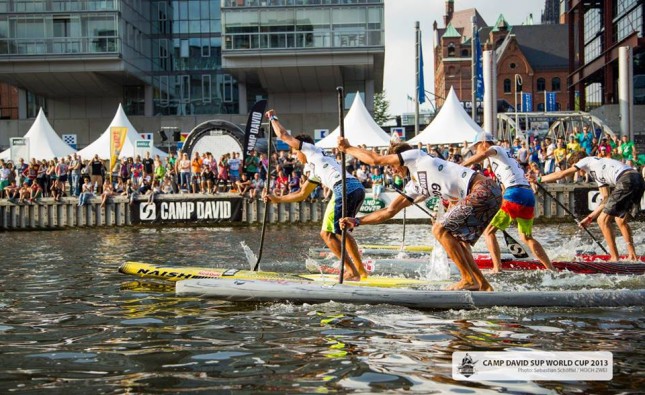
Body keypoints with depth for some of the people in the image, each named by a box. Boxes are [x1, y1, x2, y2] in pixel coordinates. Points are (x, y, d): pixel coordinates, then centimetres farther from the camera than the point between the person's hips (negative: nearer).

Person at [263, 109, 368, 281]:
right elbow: (301, 194, 43)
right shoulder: (314, 171, 35)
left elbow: (283, 135, 16)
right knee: (341, 231, 20)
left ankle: (352, 272, -5)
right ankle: (361, 271, 18)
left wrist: (273, 118, 32)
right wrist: (277, 199, 46)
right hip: (359, 188, 9)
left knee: (327, 233, -2)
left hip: (345, 188, -9)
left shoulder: (312, 150, 15)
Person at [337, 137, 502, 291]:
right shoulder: (414, 186, 23)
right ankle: (484, 285, 16)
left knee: (440, 229, -8)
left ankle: (469, 279, -5)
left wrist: (347, 148, 12)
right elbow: (389, 211, 25)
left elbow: (375, 160, -1)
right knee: (457, 242, 12)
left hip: (483, 189, -10)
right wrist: (357, 221, 20)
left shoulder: (416, 155, 2)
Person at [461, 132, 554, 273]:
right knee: (527, 237, 21)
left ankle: (497, 268, -18)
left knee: (489, 231, -5)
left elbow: (484, 154, -19)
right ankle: (551, 269, 19)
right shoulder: (504, 156, 32)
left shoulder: (495, 149, 7)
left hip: (515, 193, -9)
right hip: (529, 194, 9)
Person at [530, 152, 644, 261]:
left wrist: (538, 179, 17)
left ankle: (615, 258, 2)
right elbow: (606, 199, 30)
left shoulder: (586, 160, 14)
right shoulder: (598, 173, 34)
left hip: (627, 181, -9)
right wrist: (590, 217, 31)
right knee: (620, 220, 25)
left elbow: (561, 174, 10)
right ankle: (632, 256, 26)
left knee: (603, 220, 0)